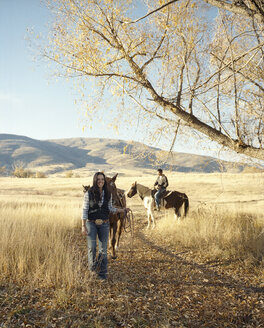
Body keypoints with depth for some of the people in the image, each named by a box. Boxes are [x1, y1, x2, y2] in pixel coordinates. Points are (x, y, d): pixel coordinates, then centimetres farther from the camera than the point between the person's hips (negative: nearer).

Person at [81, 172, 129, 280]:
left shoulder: (108, 194, 2)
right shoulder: (89, 194, -7)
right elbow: (84, 210, -6)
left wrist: (123, 210, 1)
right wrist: (83, 225, -9)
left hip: (104, 224, 2)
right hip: (91, 223, -2)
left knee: (103, 249, 7)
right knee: (92, 247, -1)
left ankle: (102, 272, 21)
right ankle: (92, 266, 27)